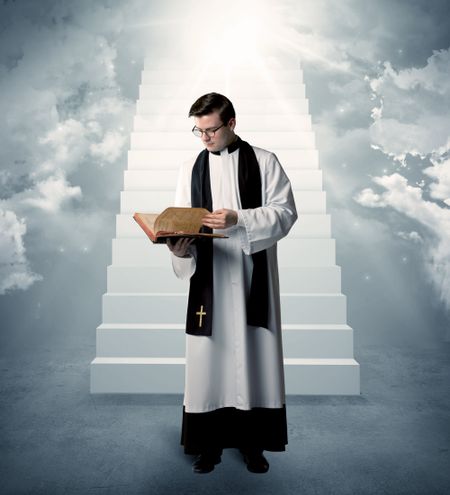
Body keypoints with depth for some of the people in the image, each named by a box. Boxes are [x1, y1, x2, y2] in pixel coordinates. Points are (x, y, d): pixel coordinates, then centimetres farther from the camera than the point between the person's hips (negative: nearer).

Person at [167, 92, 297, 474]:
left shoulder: (265, 162, 3)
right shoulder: (191, 169, 10)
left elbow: (285, 212, -5)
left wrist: (238, 219, -19)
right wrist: (180, 246, -18)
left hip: (253, 278, -1)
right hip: (209, 279, 2)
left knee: (253, 356, 5)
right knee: (208, 358, 5)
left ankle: (253, 443, 22)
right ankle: (210, 443, 21)